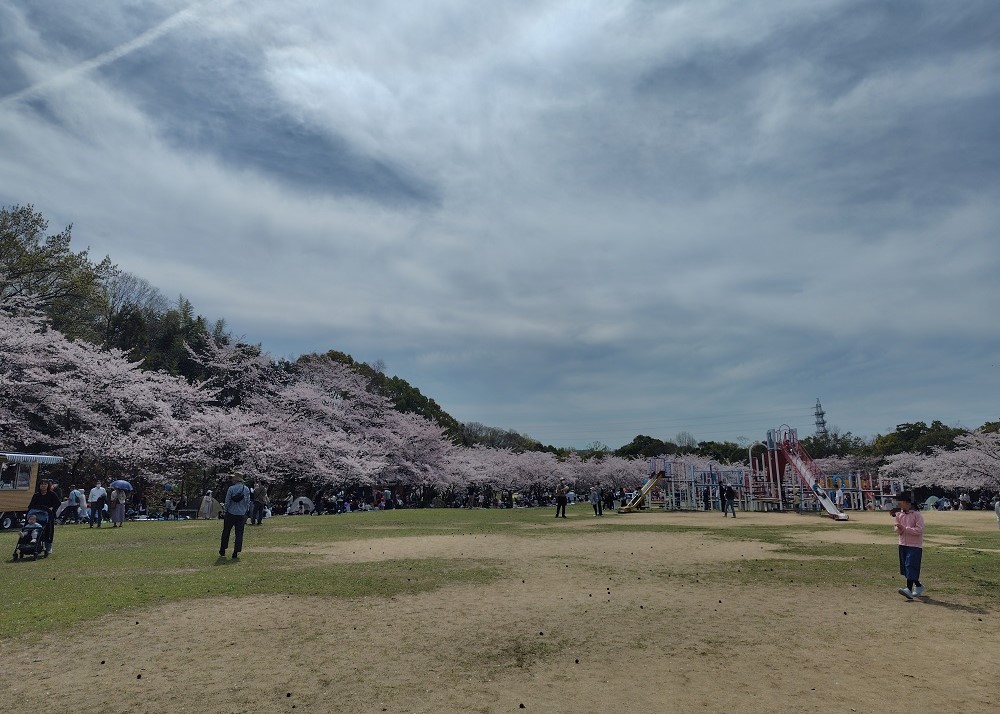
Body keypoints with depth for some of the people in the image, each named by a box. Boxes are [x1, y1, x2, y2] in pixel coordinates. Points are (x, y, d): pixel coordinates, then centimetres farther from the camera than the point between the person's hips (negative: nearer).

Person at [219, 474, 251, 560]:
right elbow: (248, 503, 8)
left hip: (231, 514, -2)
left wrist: (224, 512, 6)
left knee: (226, 533, 12)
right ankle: (236, 554, 3)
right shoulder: (247, 489, 3)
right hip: (241, 515, 2)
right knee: (239, 534, 5)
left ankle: (222, 552, 19)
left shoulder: (231, 488, -9)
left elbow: (227, 502, -5)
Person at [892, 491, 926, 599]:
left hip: (914, 545, -7)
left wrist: (904, 528, -21)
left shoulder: (917, 514, -10)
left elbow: (919, 530, -18)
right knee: (905, 567, 11)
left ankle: (909, 589, -19)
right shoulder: (899, 514, 8)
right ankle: (918, 586, 29)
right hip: (903, 545, 7)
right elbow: (897, 531, 9)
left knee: (910, 566, -15)